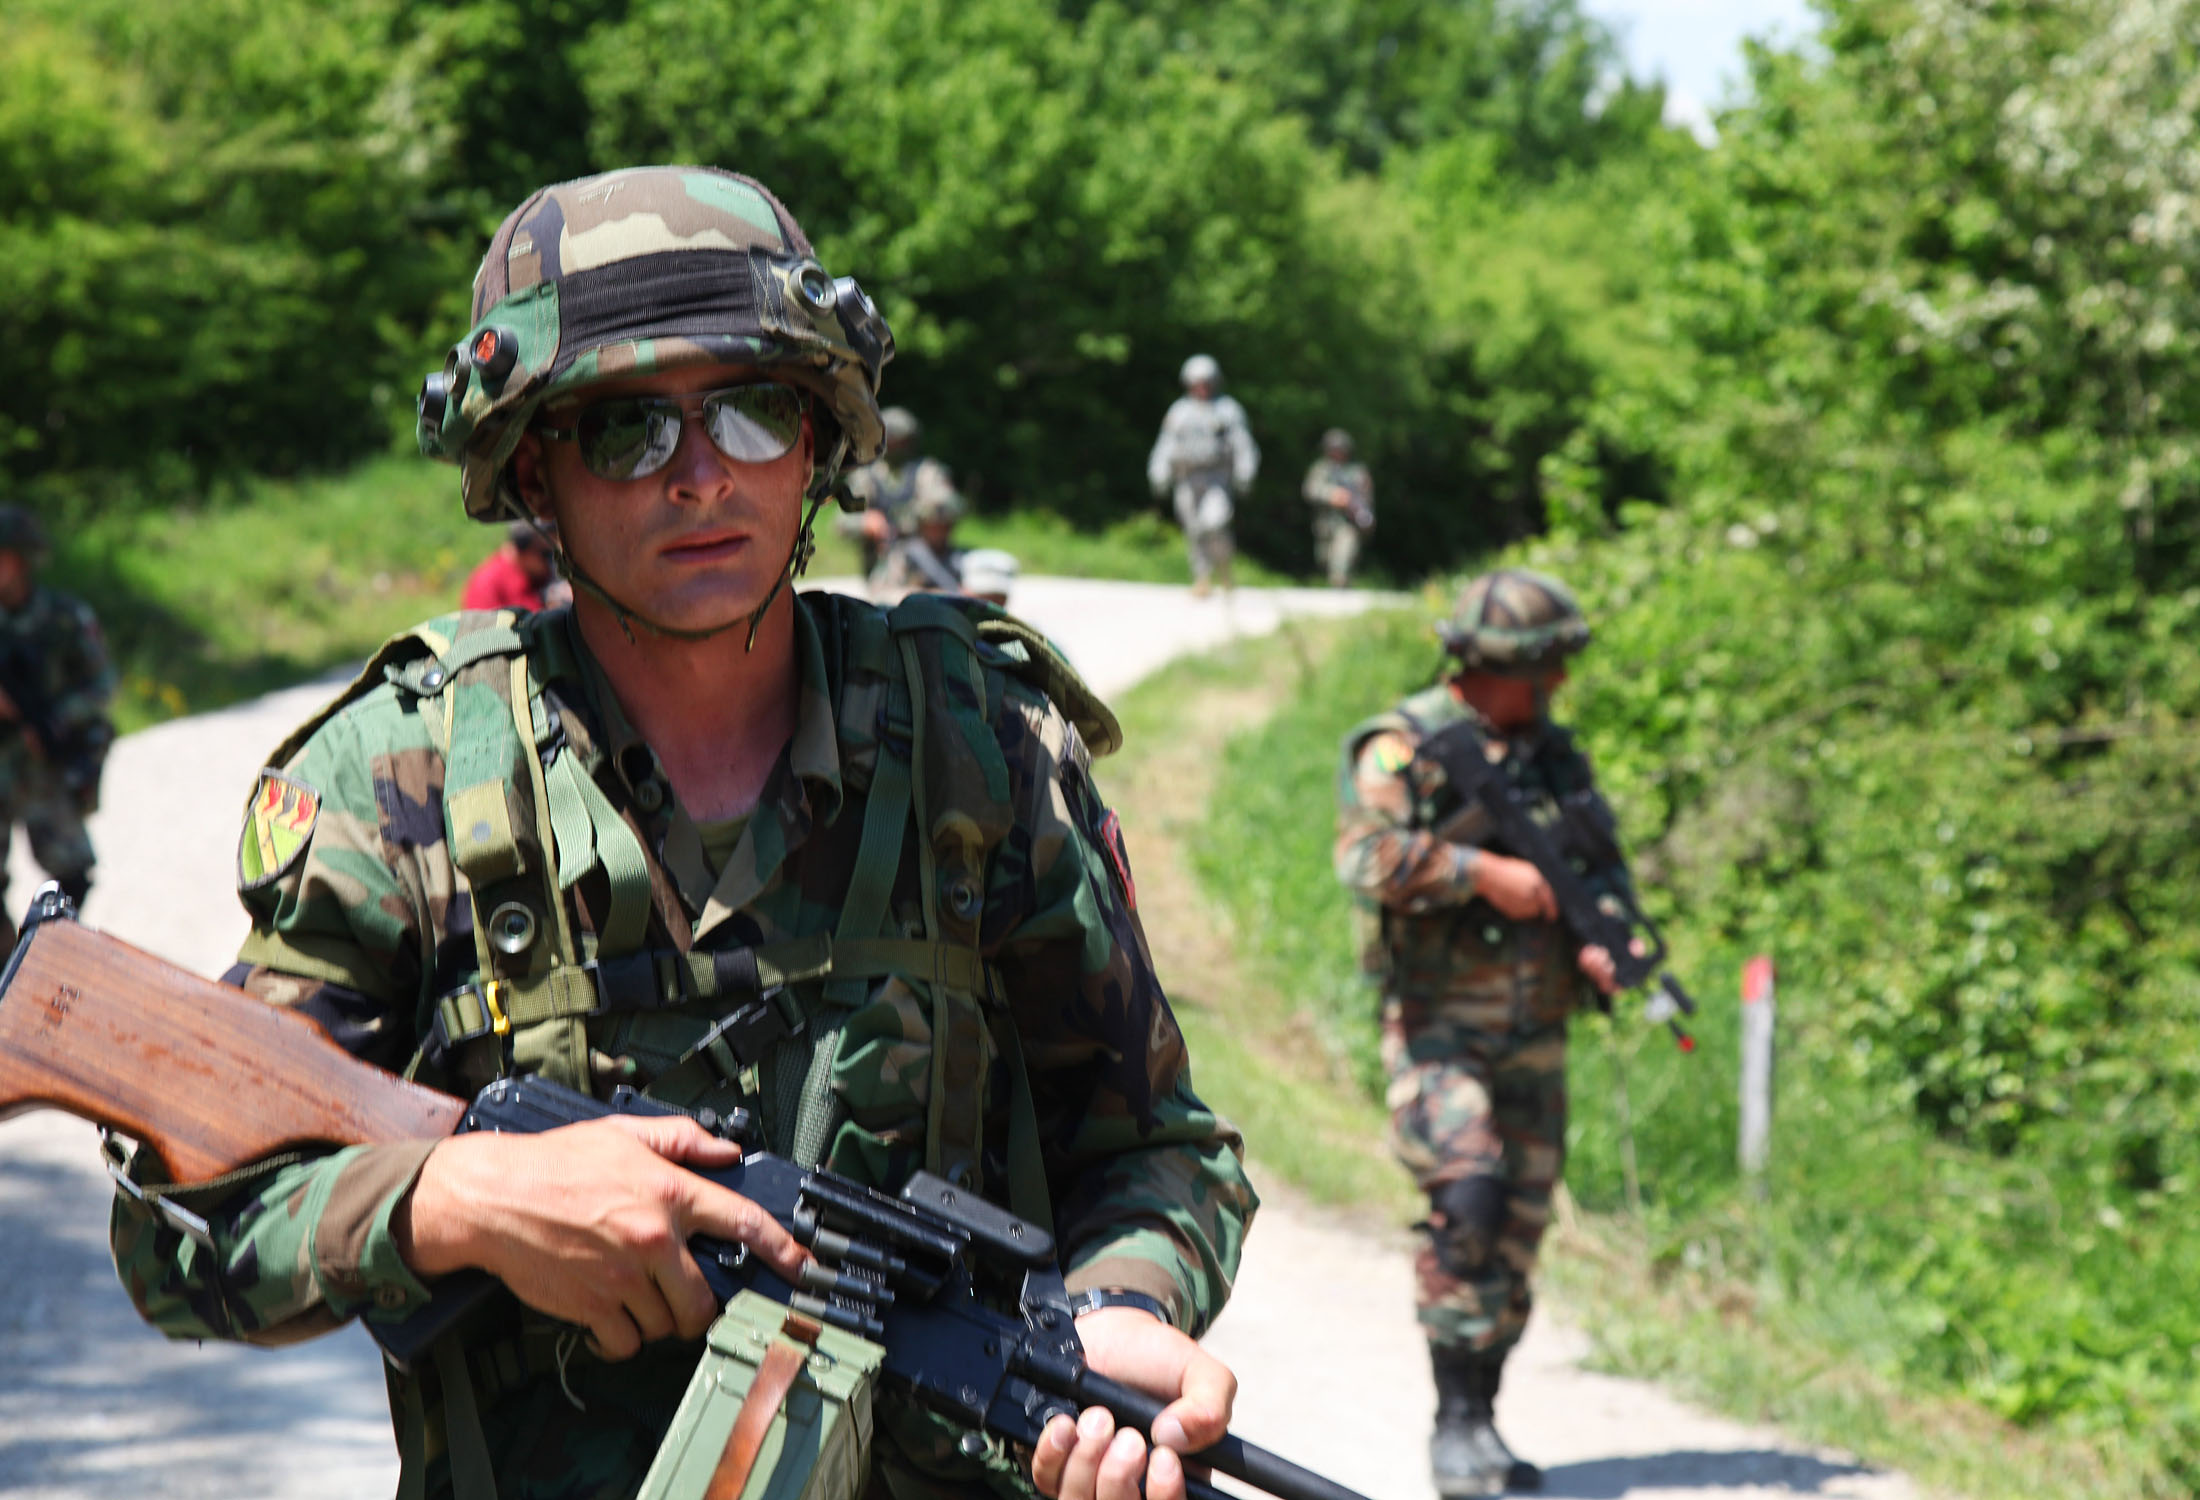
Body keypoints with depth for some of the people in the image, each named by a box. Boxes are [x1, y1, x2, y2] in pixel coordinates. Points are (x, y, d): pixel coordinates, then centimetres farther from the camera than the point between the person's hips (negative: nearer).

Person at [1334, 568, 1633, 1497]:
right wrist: (1485, 872, -23)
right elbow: (1367, 857, -20)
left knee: (1521, 1225, 7)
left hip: (1535, 1032, 6)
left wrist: (1601, 940, -5)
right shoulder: (1403, 747, -6)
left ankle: (1481, 1418, 17)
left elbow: (1603, 865, 15)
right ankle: (1455, 1422, -12)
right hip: (1439, 1027, -6)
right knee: (1469, 1202, -20)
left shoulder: (1555, 754, 13)